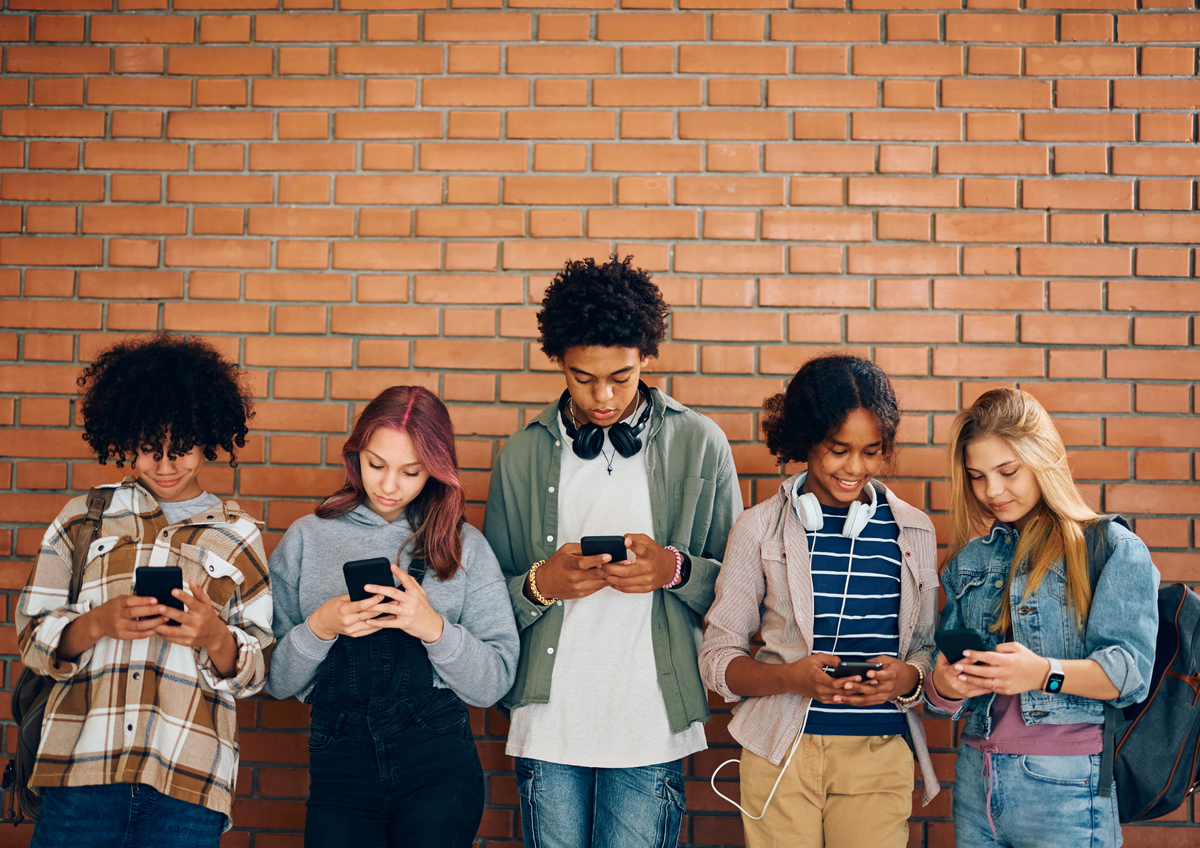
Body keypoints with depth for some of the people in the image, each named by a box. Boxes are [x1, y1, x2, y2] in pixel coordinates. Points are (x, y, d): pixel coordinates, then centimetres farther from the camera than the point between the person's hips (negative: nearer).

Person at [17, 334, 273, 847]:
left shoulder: (238, 537, 12)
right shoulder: (84, 519, 12)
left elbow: (257, 668, 9)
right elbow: (33, 640, 8)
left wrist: (215, 637, -12)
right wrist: (97, 624, -11)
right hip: (82, 768, 0)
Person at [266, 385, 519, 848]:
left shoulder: (463, 546, 5)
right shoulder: (307, 539, 5)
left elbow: (494, 683, -1)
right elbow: (276, 681, 4)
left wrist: (434, 627, -16)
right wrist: (318, 628, -14)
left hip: (441, 768, 0)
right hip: (340, 766, 0)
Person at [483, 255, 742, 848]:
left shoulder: (700, 445, 3)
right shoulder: (524, 455, 6)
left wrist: (674, 570, -14)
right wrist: (541, 584, -12)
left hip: (651, 729, -1)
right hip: (549, 727, 2)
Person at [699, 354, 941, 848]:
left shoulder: (912, 532, 8)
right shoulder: (760, 529, 1)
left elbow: (926, 645, 14)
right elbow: (717, 659, 0)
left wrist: (908, 677, -9)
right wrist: (790, 677, -18)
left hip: (880, 753, 2)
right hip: (781, 752, -1)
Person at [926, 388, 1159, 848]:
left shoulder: (1116, 551, -1)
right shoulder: (971, 559, 14)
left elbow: (1130, 670, -12)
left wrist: (1044, 673, -29)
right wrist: (945, 686, -13)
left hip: (1064, 788, -4)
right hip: (976, 776, 5)